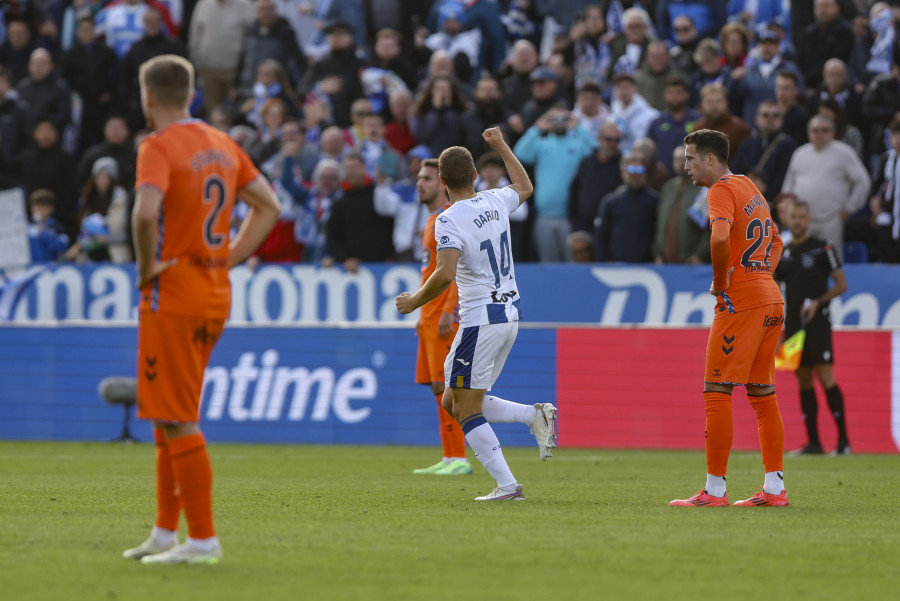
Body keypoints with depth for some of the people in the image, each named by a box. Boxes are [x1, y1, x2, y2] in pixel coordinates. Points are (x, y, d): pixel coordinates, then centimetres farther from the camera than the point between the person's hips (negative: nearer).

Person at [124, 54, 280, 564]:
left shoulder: (159, 147, -13)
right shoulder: (222, 145, 12)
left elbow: (146, 212, -31)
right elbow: (269, 206, 18)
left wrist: (147, 266, -16)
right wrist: (229, 258, 12)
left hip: (173, 295, -8)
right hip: (216, 294, 8)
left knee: (178, 421, -5)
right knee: (168, 416, 18)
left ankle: (204, 540, -6)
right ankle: (166, 532, 22)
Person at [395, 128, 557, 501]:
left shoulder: (449, 221, -14)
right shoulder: (495, 203, 7)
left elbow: (445, 273, -26)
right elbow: (524, 187, 31)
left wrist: (414, 301, -11)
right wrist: (501, 146, 42)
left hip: (481, 320, -8)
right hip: (509, 315, 8)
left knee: (465, 410, 0)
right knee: (453, 403, 16)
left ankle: (507, 485, -7)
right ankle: (536, 415, 2)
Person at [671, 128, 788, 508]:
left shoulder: (723, 189, -9)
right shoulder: (749, 188, 20)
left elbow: (720, 237, -28)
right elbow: (775, 242, 30)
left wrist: (720, 283, -15)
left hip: (740, 302, -9)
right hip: (770, 300, 9)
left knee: (717, 392, -7)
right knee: (762, 395, 11)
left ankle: (714, 490, -9)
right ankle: (775, 489, 10)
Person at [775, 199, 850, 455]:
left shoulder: (822, 248, -2)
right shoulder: (783, 253, 13)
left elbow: (841, 284, -2)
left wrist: (818, 302, -13)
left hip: (817, 323, -5)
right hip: (793, 325, 6)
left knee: (826, 377, -12)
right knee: (804, 382, 5)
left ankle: (843, 440, -10)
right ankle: (813, 442, 8)